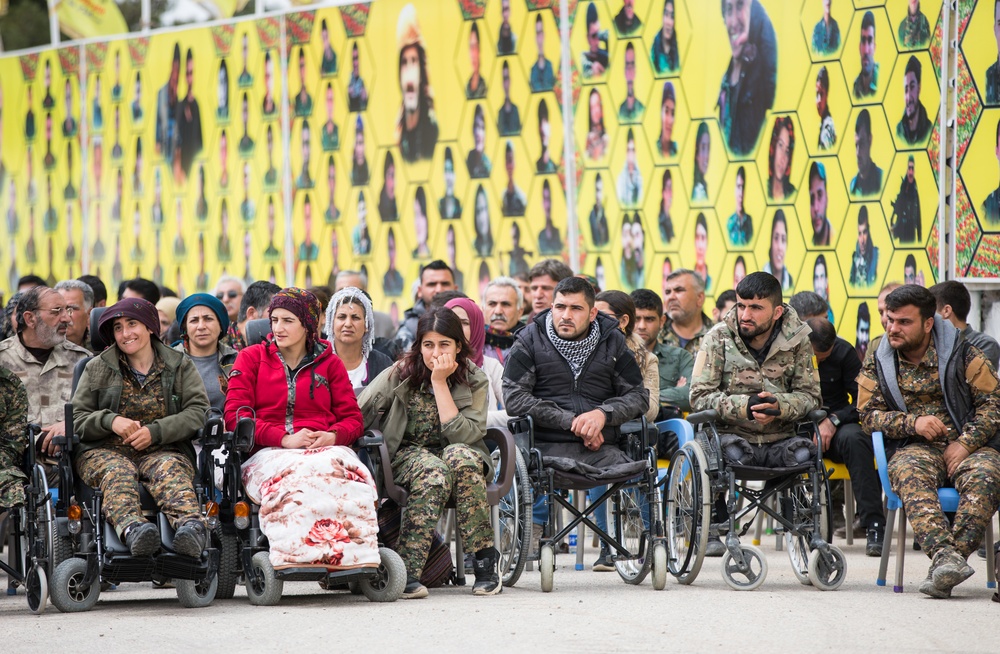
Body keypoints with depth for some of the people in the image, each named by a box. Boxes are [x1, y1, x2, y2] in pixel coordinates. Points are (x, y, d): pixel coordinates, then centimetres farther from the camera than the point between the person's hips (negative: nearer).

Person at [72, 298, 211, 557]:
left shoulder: (179, 366, 15)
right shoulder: (98, 368, 16)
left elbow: (198, 411, 1)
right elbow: (76, 418, 10)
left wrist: (155, 432, -13)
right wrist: (110, 421, -11)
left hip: (162, 450, 0)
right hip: (106, 450, 0)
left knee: (170, 469, -36)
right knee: (117, 472, -36)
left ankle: (191, 525, -67)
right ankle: (131, 528, -67)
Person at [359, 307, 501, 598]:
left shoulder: (473, 381, -3)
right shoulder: (401, 374, -5)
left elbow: (462, 435, -18)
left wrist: (440, 382, -19)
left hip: (456, 453, 1)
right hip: (407, 453, -1)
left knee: (460, 456, -36)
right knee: (434, 472, -37)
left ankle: (486, 560, -30)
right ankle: (407, 571, -41)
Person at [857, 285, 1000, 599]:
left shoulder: (962, 354, 4)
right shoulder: (877, 364, 12)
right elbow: (868, 415, 7)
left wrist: (965, 443, -14)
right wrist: (913, 423, -11)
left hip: (969, 445, -1)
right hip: (915, 448, 1)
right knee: (909, 475, -37)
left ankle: (949, 558, -47)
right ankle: (944, 555, -54)